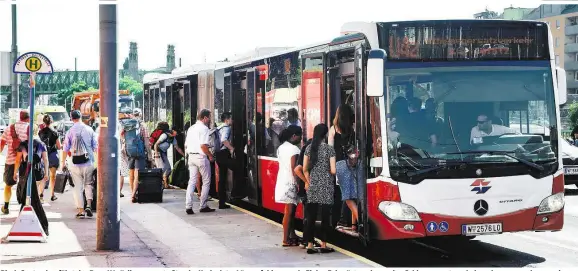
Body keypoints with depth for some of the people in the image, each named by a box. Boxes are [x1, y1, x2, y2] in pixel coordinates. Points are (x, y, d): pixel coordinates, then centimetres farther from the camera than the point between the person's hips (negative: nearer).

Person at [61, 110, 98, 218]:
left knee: (78, 187, 6)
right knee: (88, 184, 14)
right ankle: (88, 205, -5)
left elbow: (66, 149, -1)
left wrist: (63, 162, 9)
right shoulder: (89, 129, 0)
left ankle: (81, 211, 4)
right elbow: (95, 146, 2)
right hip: (88, 162, 1)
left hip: (76, 163, -1)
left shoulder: (70, 131, -2)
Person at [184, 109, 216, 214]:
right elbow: (203, 145, -19)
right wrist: (210, 156, -9)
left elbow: (186, 145, 16)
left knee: (192, 181, 6)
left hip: (191, 156, 7)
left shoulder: (191, 128, 15)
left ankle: (188, 206, -3)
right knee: (206, 182, 5)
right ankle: (203, 206, 7)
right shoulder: (204, 128, -10)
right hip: (201, 157, -7)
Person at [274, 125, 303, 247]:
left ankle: (292, 235, 22)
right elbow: (293, 168, -18)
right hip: (290, 182, -9)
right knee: (289, 212, -5)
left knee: (291, 210, 16)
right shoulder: (293, 149, -15)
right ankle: (286, 240, -3)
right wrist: (298, 183, -14)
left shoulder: (281, 147, 12)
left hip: (282, 180, 9)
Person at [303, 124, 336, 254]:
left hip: (312, 185, 4)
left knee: (311, 216, 5)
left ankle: (310, 245, 4)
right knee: (325, 216, 3)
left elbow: (305, 168, 8)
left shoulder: (309, 148, 4)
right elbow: (333, 170, -10)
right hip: (326, 185, -4)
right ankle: (323, 245, 7)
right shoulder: (329, 149, -8)